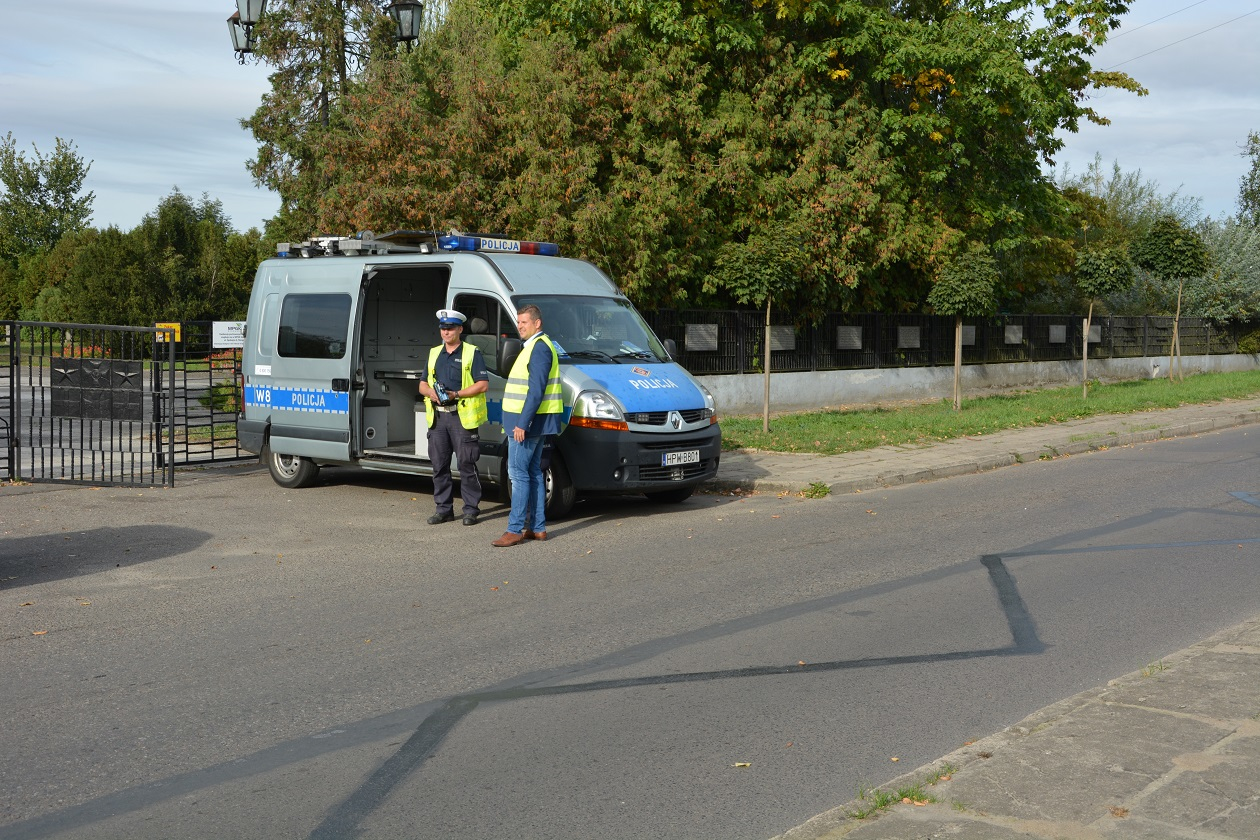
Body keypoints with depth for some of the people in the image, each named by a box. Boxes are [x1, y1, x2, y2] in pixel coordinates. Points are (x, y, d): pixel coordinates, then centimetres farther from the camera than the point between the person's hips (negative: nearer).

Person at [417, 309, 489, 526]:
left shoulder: (472, 353, 0)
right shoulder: (434, 353, 18)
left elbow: (483, 384, -8)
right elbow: (423, 384, 20)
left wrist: (456, 394, -16)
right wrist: (430, 392, -3)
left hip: (462, 417, -6)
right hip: (437, 417, 6)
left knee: (467, 465, -4)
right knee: (439, 465, 7)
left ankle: (471, 509, 3)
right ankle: (443, 509, 15)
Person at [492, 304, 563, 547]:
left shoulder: (540, 347, -14)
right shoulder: (534, 347, 19)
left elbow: (536, 390, -22)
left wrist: (522, 423, -24)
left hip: (527, 421, -11)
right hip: (530, 423, 11)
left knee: (519, 473, -9)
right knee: (533, 473, 11)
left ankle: (515, 530, -7)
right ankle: (537, 527, 15)